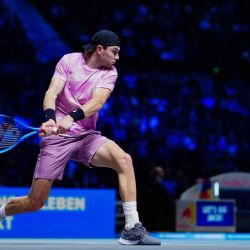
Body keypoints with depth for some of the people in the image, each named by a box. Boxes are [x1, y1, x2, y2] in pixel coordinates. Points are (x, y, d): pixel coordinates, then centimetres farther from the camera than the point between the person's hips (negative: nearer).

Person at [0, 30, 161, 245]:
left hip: (87, 136, 2)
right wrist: (50, 118, -34)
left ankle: (132, 228, -27)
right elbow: (52, 93, -13)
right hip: (57, 136, -2)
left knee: (124, 159, -27)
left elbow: (97, 102, -15)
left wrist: (72, 117, -35)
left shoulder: (110, 72, 2)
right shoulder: (69, 60, -1)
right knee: (35, 203, -4)